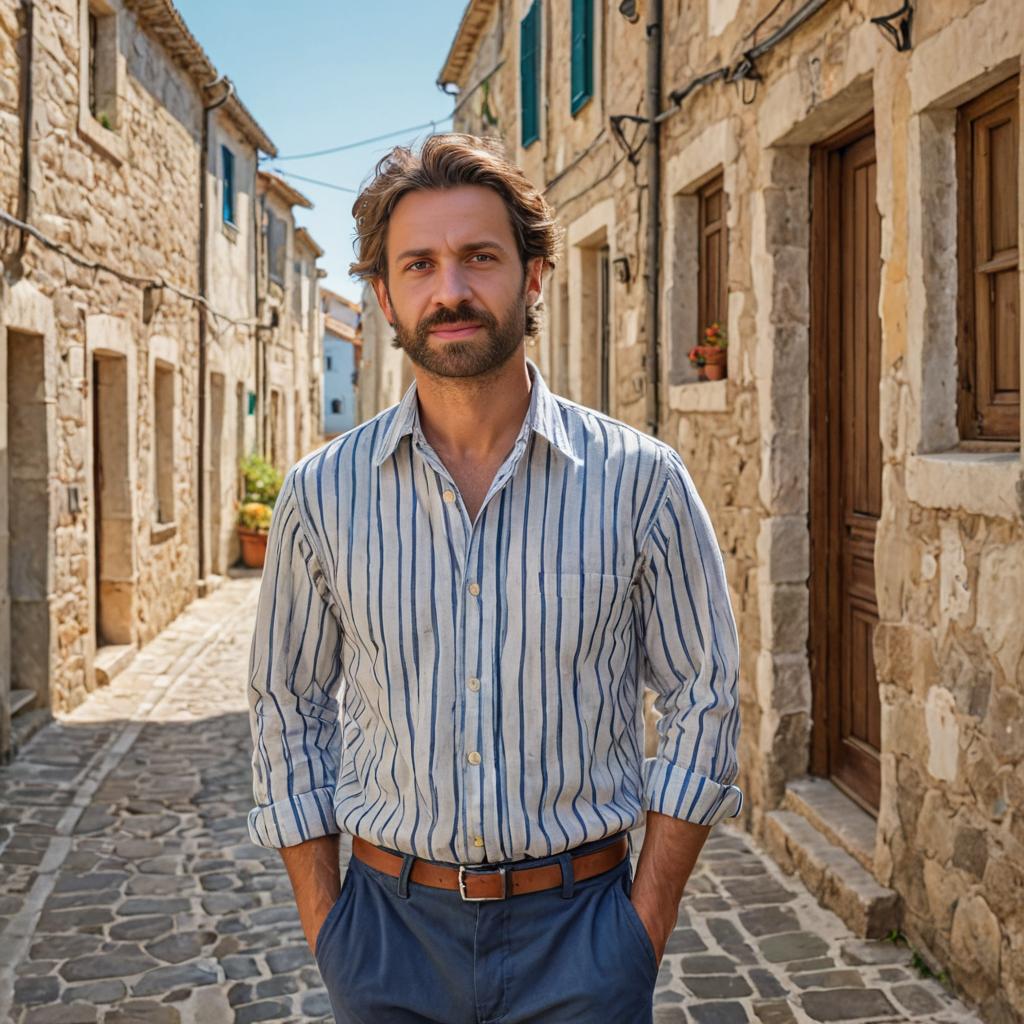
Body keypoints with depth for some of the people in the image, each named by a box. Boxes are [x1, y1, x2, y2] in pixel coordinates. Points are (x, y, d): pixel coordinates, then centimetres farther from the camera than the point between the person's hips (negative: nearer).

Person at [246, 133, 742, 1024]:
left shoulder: (640, 479, -7)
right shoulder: (322, 492, -3)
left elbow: (702, 698, -1)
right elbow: (289, 709, 5)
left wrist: (645, 929, -4)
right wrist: (326, 930, 1)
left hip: (579, 926, -1)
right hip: (391, 927, 2)